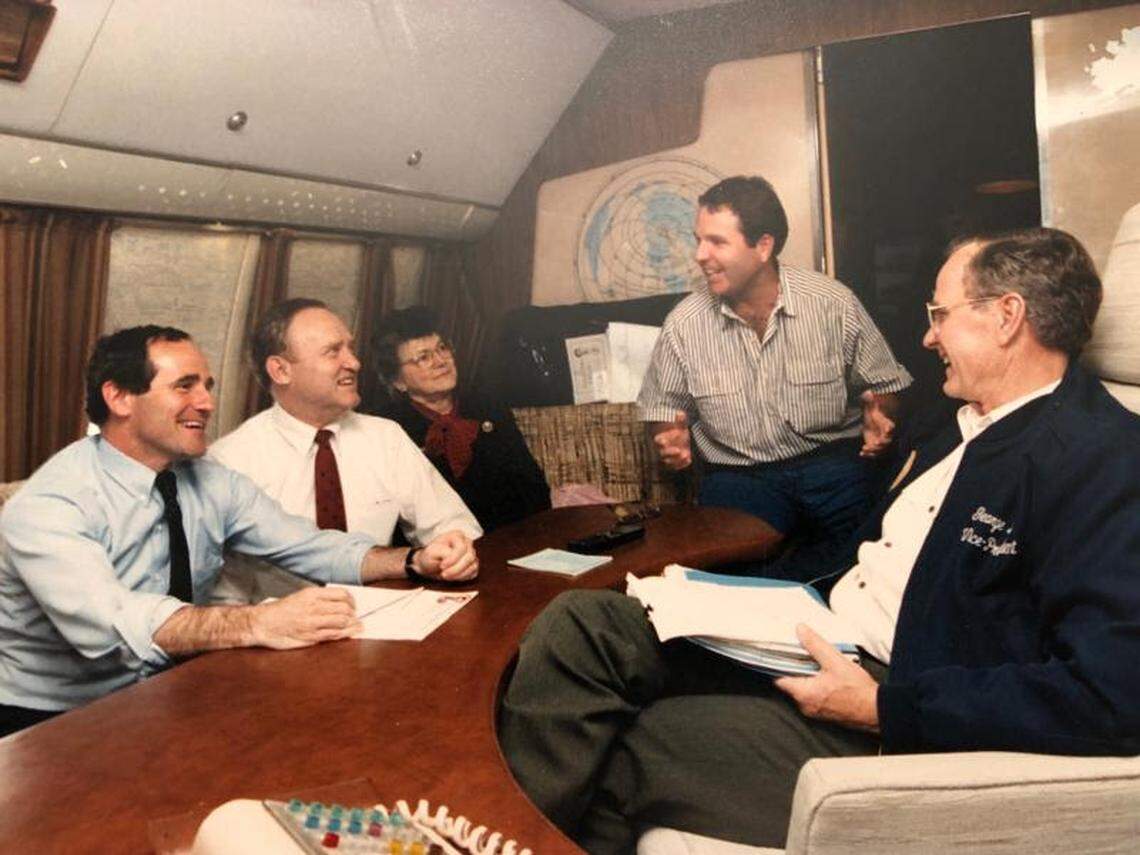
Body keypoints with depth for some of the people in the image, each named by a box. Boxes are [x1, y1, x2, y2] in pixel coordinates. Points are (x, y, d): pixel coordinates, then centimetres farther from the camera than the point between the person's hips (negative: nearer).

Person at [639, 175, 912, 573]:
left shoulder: (834, 303, -1)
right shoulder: (683, 324, 1)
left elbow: (883, 384, 9)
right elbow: (662, 408, 13)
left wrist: (880, 419, -13)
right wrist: (671, 438, -9)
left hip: (831, 464, 0)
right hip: (736, 477, 0)